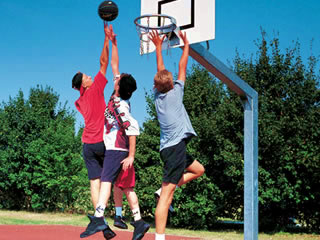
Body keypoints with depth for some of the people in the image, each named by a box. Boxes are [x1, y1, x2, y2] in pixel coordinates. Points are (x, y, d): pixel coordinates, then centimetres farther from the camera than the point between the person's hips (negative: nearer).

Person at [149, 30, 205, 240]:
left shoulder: (158, 95, 11)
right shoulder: (175, 93, -4)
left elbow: (160, 72, 24)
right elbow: (182, 67, 6)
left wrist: (158, 47, 31)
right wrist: (186, 44, 17)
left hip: (169, 147, 9)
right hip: (176, 146, -9)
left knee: (198, 170, 27)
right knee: (167, 194, -12)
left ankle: (167, 190, 10)